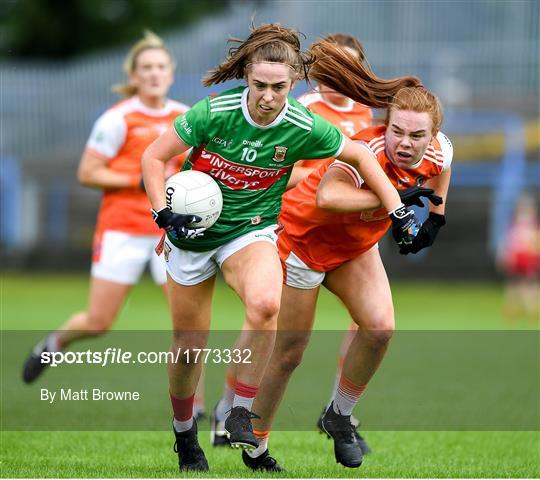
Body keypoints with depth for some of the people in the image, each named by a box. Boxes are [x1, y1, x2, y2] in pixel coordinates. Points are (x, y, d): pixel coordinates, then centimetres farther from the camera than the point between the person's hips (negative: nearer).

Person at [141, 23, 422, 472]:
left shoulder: (304, 128, -16)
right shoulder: (214, 111, -20)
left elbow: (361, 157, 1)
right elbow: (154, 157, -10)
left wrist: (398, 212, -2)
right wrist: (166, 215, -21)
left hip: (252, 230, 0)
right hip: (194, 231, 0)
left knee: (266, 303, -33)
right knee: (189, 345, 5)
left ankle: (241, 413, -20)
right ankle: (184, 435, 32)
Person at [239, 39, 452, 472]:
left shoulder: (437, 152, -17)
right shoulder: (370, 151, -39)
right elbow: (327, 196, -57)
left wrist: (435, 217, -1)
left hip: (356, 245, 6)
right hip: (306, 237, -6)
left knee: (380, 326, -16)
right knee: (290, 351, 0)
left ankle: (340, 416, 8)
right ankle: (256, 449, 19)